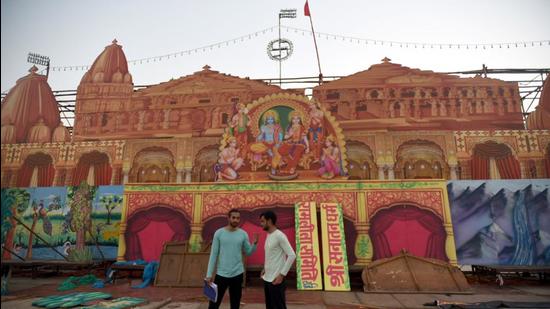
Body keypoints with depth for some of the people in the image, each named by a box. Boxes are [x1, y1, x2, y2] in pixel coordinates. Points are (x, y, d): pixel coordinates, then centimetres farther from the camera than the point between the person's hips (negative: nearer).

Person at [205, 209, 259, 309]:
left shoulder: (243, 234, -1)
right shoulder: (219, 233, -6)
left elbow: (248, 252, 5)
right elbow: (213, 254, -3)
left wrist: (255, 243, -14)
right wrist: (209, 274, -5)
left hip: (237, 274, 2)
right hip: (221, 274, -2)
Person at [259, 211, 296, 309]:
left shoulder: (279, 235, -15)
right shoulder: (268, 235, 11)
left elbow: (292, 255, -19)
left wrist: (282, 274, -19)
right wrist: (265, 268, 11)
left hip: (276, 280, -8)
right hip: (267, 279, 9)